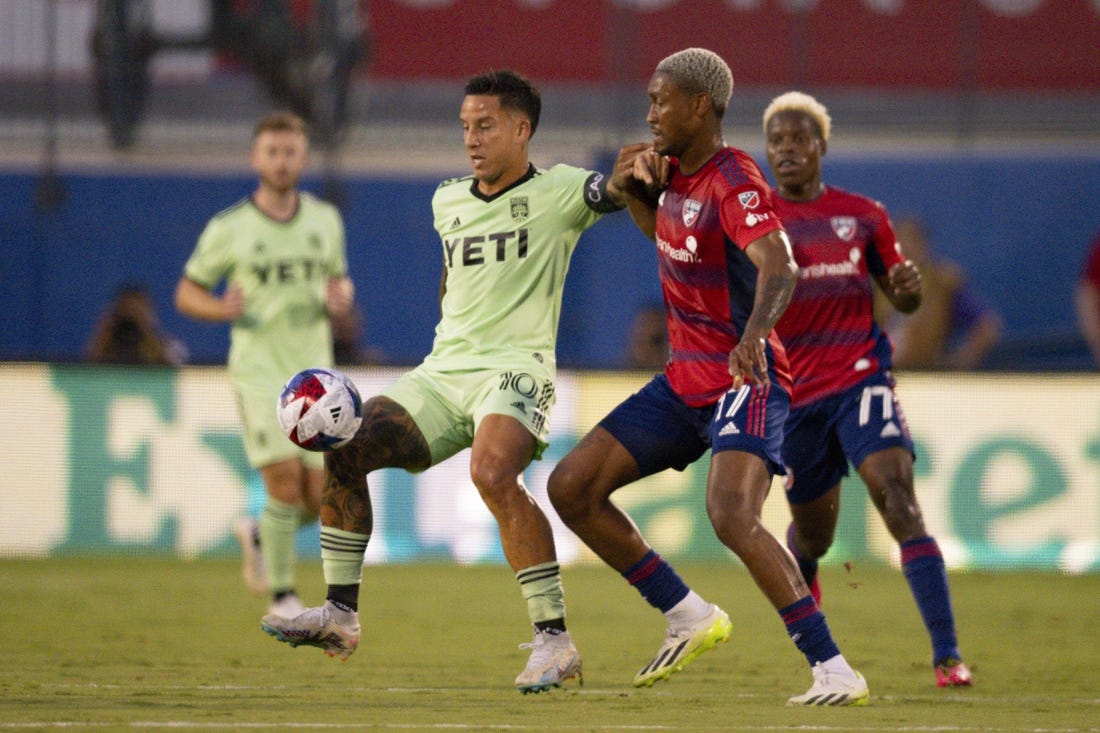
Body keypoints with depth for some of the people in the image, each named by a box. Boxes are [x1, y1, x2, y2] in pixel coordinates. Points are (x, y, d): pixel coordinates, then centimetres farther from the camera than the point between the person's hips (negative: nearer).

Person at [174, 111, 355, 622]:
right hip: (259, 369, -4)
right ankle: (282, 595, -4)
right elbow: (186, 294, 4)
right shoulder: (229, 229, -3)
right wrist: (222, 308, -17)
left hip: (314, 370, 4)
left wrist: (340, 297, -3)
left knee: (320, 499, -1)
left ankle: (260, 536, 32)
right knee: (286, 479, -18)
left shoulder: (325, 220, 7)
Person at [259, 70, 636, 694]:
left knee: (492, 471, -34)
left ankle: (555, 639, -30)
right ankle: (341, 615, 3)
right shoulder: (447, 202, 17)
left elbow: (609, 194, -20)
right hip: (442, 373, 7)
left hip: (516, 370, -7)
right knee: (344, 447, -7)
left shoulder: (557, 193, -2)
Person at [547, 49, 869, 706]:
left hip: (745, 381, -9)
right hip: (685, 380, 9)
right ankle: (691, 618, 14)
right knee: (571, 488, 4)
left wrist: (754, 334, -55)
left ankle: (836, 671, -28)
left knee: (731, 515, -30)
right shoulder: (674, 171, 8)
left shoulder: (734, 181, -18)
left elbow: (779, 268, -35)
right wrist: (636, 188, 9)